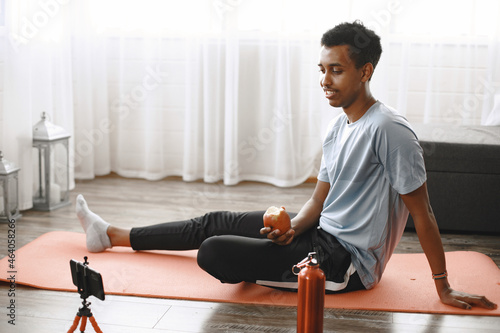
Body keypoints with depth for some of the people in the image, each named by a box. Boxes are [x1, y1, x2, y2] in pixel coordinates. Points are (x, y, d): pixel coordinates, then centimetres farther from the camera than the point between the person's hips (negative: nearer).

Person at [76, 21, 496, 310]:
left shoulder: (389, 130, -21)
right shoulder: (338, 128, 7)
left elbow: (423, 214, -17)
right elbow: (319, 201, 10)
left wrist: (444, 289, -13)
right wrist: (293, 229, -11)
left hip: (349, 261, -9)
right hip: (324, 233, 9)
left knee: (214, 251, -22)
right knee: (216, 222, 11)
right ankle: (111, 235, 24)